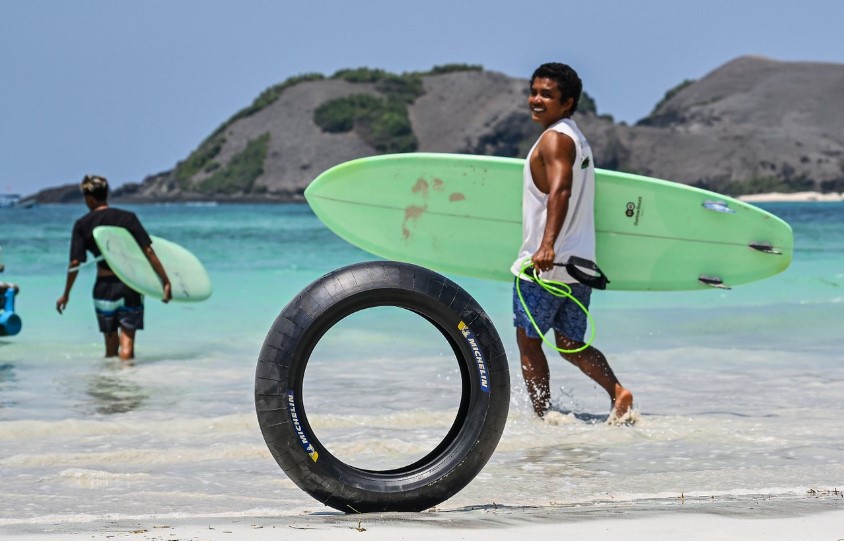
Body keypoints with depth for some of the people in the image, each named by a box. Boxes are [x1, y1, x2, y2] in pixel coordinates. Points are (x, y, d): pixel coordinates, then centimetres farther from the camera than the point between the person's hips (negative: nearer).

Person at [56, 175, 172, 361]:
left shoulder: (82, 225, -1)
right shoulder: (128, 217, -1)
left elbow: (75, 263, -3)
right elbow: (149, 251, -6)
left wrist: (66, 294, 7)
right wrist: (166, 281, -4)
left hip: (104, 286, 1)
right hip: (130, 285, -1)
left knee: (111, 343, 15)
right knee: (127, 341, -1)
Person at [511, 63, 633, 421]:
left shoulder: (554, 138, -12)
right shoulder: (579, 140, 18)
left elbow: (560, 190, -28)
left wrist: (547, 245, -40)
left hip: (545, 264, -9)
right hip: (581, 262, 9)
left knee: (528, 340, 5)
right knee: (571, 345, 11)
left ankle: (543, 416, 7)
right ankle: (617, 391, -9)